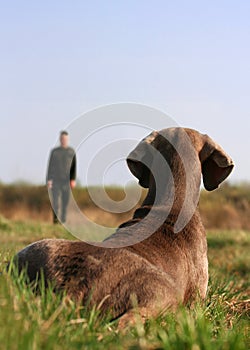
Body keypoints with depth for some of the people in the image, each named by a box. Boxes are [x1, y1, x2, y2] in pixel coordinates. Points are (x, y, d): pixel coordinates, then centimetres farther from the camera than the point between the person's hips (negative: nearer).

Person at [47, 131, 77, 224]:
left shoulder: (72, 152, 7)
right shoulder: (54, 151, 4)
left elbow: (74, 167, 5)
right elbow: (50, 166, 4)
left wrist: (73, 180, -5)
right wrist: (49, 180, -4)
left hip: (66, 181, 1)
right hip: (56, 181, -1)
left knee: (65, 202, 1)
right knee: (55, 201, -10)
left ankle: (63, 219, 9)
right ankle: (55, 218, -8)